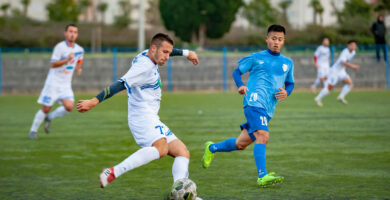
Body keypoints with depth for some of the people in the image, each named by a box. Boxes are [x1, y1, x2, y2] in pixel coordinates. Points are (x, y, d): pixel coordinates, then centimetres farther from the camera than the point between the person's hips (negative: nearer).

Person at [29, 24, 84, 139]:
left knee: (69, 107, -15)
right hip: (53, 82, -5)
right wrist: (67, 60, -31)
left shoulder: (79, 50, 6)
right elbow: (53, 64, -20)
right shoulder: (60, 47, -13)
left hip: (66, 85, 5)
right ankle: (33, 131, 15)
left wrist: (78, 68, 10)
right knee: (46, 108, -4)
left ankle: (49, 118, 11)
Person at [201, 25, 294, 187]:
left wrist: (286, 92, 3)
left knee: (241, 144, 12)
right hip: (254, 102, -6)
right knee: (263, 136, -27)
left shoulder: (287, 63, 17)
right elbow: (237, 71, 12)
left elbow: (290, 83, 27)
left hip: (268, 110, 6)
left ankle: (212, 148, 36)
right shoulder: (256, 58, 5)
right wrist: (240, 86, -8)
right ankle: (262, 176, -31)